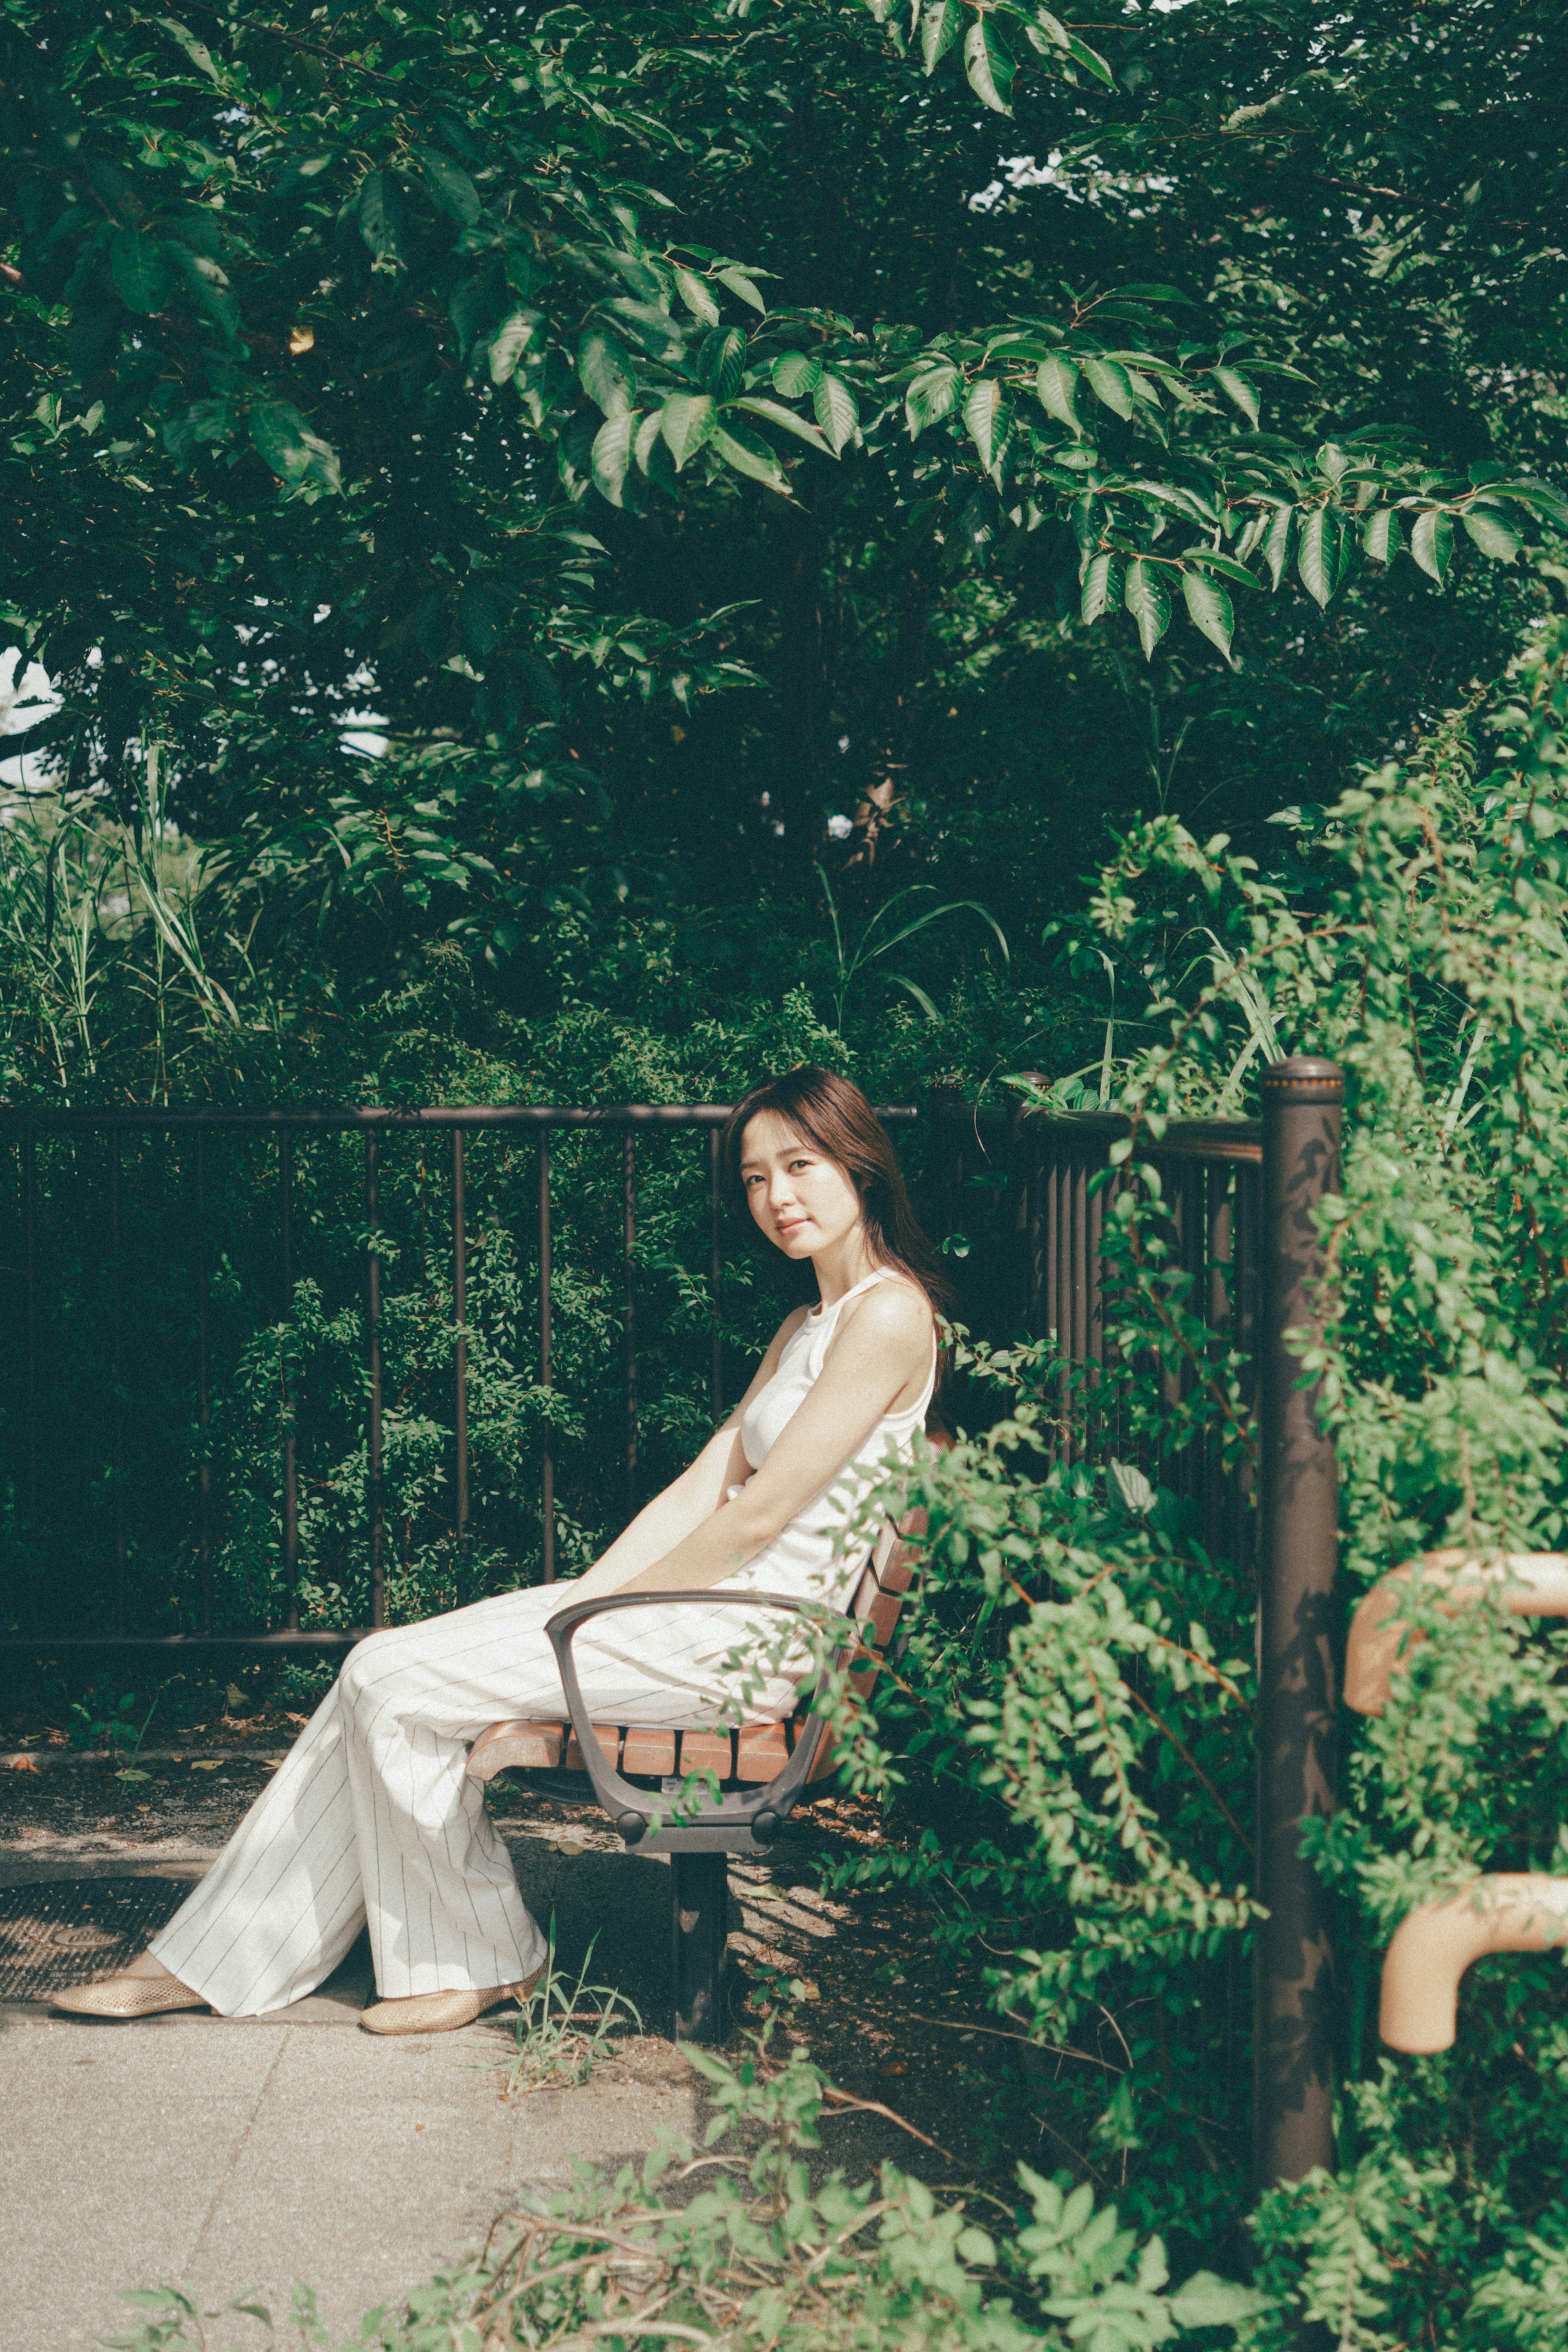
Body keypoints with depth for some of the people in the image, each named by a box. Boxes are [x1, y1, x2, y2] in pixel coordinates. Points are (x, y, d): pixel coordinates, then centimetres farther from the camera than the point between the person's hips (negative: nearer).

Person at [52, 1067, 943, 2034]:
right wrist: (578, 1600, 1)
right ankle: (212, 1962, 5)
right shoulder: (803, 1328, 18)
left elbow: (756, 1519, -17)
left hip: (746, 1635, -9)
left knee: (395, 1680, -10)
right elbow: (701, 1489, 12)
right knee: (384, 1672, 0)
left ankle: (488, 1957, 6)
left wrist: (591, 1617, -9)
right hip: (704, 1604, 9)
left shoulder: (888, 1312, -13)